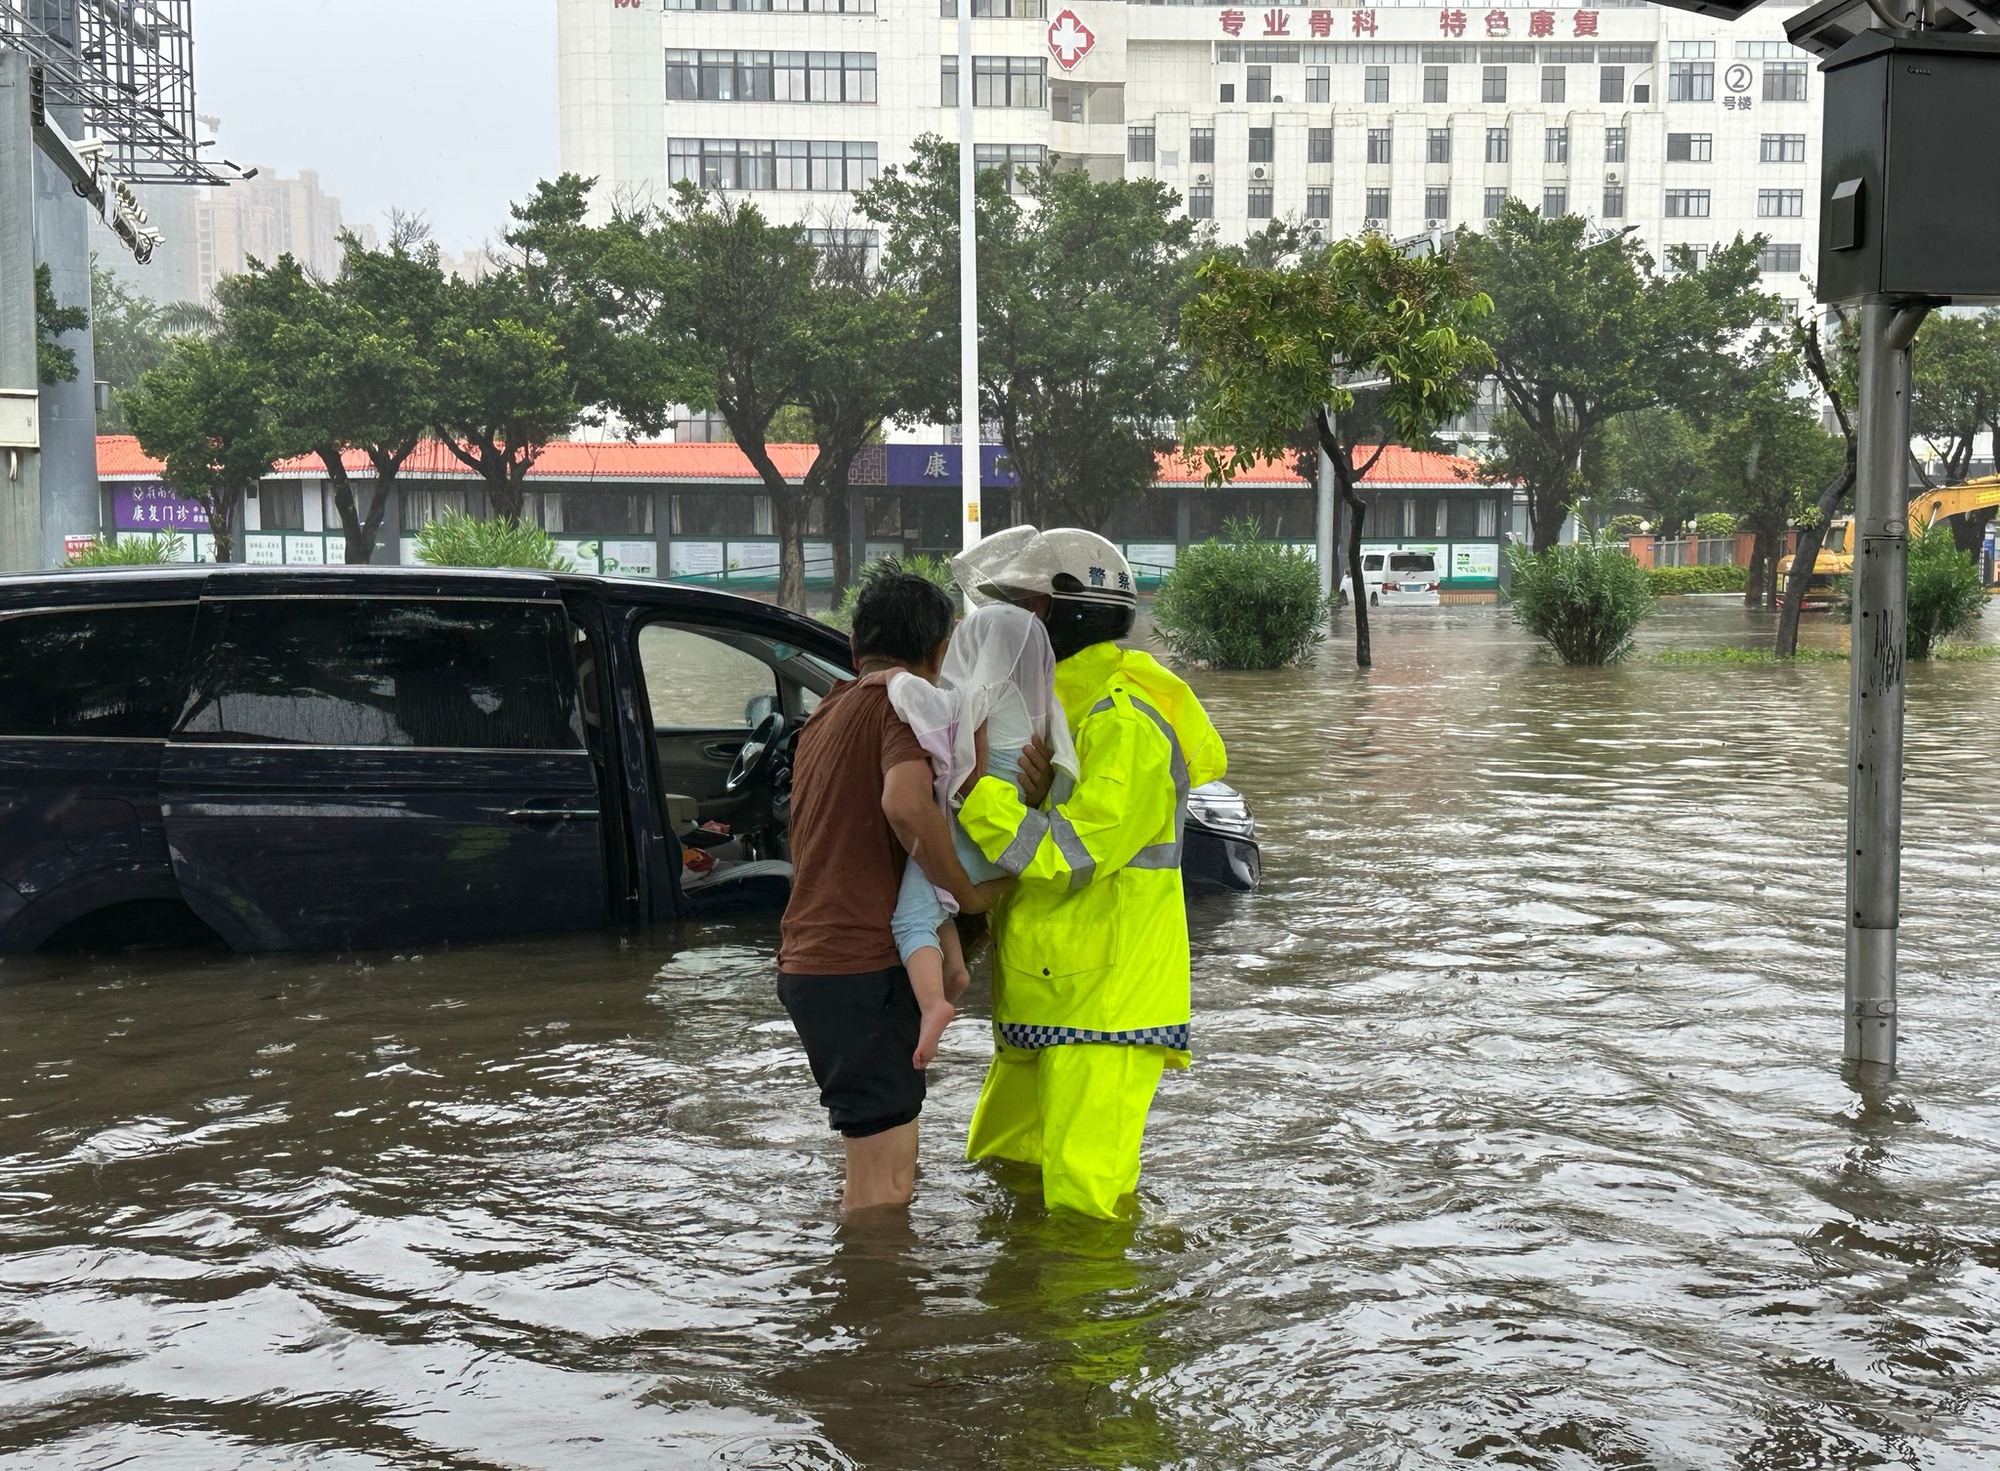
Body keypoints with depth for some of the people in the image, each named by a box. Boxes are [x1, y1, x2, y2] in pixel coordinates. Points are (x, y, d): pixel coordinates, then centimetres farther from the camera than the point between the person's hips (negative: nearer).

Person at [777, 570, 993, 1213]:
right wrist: (968, 891, -15)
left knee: (882, 1168, 20)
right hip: (862, 966, -10)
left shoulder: (827, 713, 20)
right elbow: (907, 803, -28)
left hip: (810, 961, 10)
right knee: (886, 1181, -5)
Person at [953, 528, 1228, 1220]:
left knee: (1080, 1198, -10)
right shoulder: (1065, 702, 18)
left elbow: (1068, 858, -24)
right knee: (1001, 1169, 19)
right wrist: (1033, 792, -6)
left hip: (1105, 1003, -10)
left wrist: (970, 787, -26)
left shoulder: (1122, 720, -16)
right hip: (1043, 994, 11)